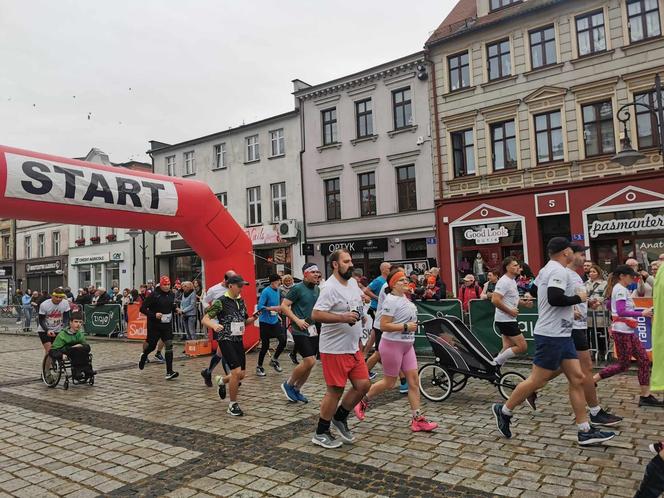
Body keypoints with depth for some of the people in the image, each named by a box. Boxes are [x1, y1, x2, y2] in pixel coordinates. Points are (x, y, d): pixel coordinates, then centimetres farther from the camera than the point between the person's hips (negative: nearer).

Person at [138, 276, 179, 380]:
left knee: (169, 346, -8)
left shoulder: (172, 294, 5)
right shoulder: (154, 295, -12)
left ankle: (169, 372, -7)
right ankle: (143, 356, 47)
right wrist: (154, 315, -22)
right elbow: (142, 308, -12)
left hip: (167, 325, 4)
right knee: (151, 346, 9)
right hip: (154, 325, -4)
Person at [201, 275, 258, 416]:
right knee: (236, 372, -16)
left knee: (241, 375, 9)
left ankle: (221, 380, 41)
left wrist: (253, 318, -3)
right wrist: (214, 325, -34)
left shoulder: (241, 301, 8)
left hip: (238, 340, 7)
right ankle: (232, 405, 2)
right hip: (226, 340, -7)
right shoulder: (221, 302, -11)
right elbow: (205, 319, -13)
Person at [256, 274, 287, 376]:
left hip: (275, 321, 6)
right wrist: (273, 308, -27)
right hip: (265, 322, -6)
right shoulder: (266, 291, -16)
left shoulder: (278, 291, 6)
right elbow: (260, 307, -22)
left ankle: (274, 360, 18)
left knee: (283, 340, -6)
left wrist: (277, 314, 13)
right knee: (265, 345, 1)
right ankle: (259, 367, 21)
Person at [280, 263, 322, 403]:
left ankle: (297, 390, 25)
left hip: (313, 330, 7)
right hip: (300, 331, -7)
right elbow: (284, 306, -12)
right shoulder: (297, 288, -10)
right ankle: (288, 384, 8)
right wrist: (297, 320, -19)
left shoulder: (317, 289, 11)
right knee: (310, 361, -13)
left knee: (309, 363, 8)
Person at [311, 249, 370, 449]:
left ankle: (340, 418, 28)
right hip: (335, 349, -8)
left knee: (363, 384, 9)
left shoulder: (352, 282, 10)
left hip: (353, 347, 9)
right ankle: (320, 434, 17)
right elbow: (315, 314, -27)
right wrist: (342, 317, -33)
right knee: (335, 391, 0)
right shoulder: (330, 288, -18)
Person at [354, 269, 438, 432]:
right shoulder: (391, 300, -17)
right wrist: (406, 327, -23)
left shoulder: (404, 299, 11)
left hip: (407, 345, 8)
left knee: (414, 380, 4)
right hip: (392, 345, -8)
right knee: (389, 382, 3)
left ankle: (417, 419, 9)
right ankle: (363, 402, 24)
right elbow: (384, 326, -24)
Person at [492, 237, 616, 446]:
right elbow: (555, 298, -28)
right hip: (552, 335, -10)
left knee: (577, 378, 7)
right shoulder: (559, 271, -15)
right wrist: (578, 298, -10)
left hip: (561, 334, 10)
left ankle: (585, 431, 11)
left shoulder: (547, 269, 14)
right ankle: (503, 411, 12)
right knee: (537, 380, -2)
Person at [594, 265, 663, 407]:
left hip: (629, 331, 10)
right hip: (622, 331, -10)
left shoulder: (622, 289, 17)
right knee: (623, 365, -4)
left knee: (644, 360, 6)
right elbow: (621, 312, -22)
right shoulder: (620, 289, -13)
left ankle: (645, 396, 9)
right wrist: (642, 313, -22)